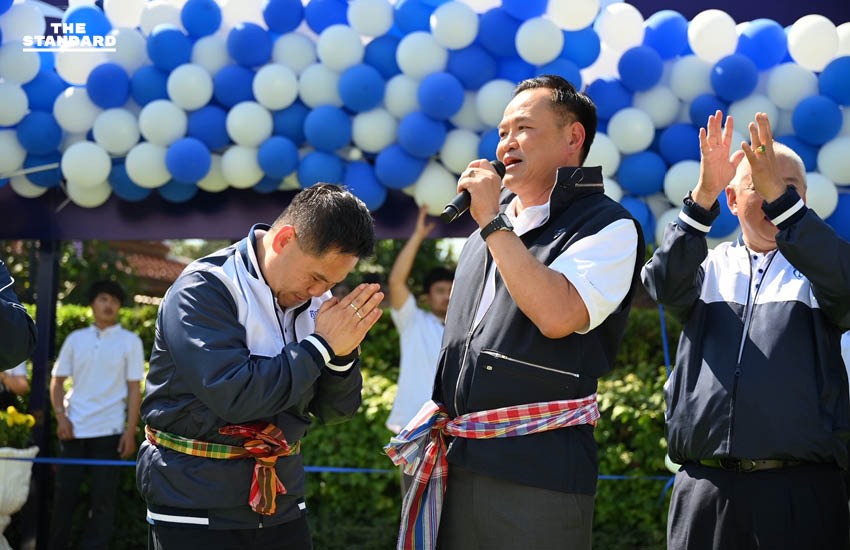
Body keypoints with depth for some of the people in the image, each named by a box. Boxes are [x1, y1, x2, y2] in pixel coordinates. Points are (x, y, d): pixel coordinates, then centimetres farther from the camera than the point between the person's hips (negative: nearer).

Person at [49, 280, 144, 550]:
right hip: (73, 428, 2)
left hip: (108, 431, -2)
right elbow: (57, 380, 12)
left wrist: (130, 432, -6)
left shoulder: (130, 341, 3)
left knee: (103, 497, 0)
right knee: (64, 492, 5)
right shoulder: (75, 339, 9)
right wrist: (61, 416, -2)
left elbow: (134, 389, 1)